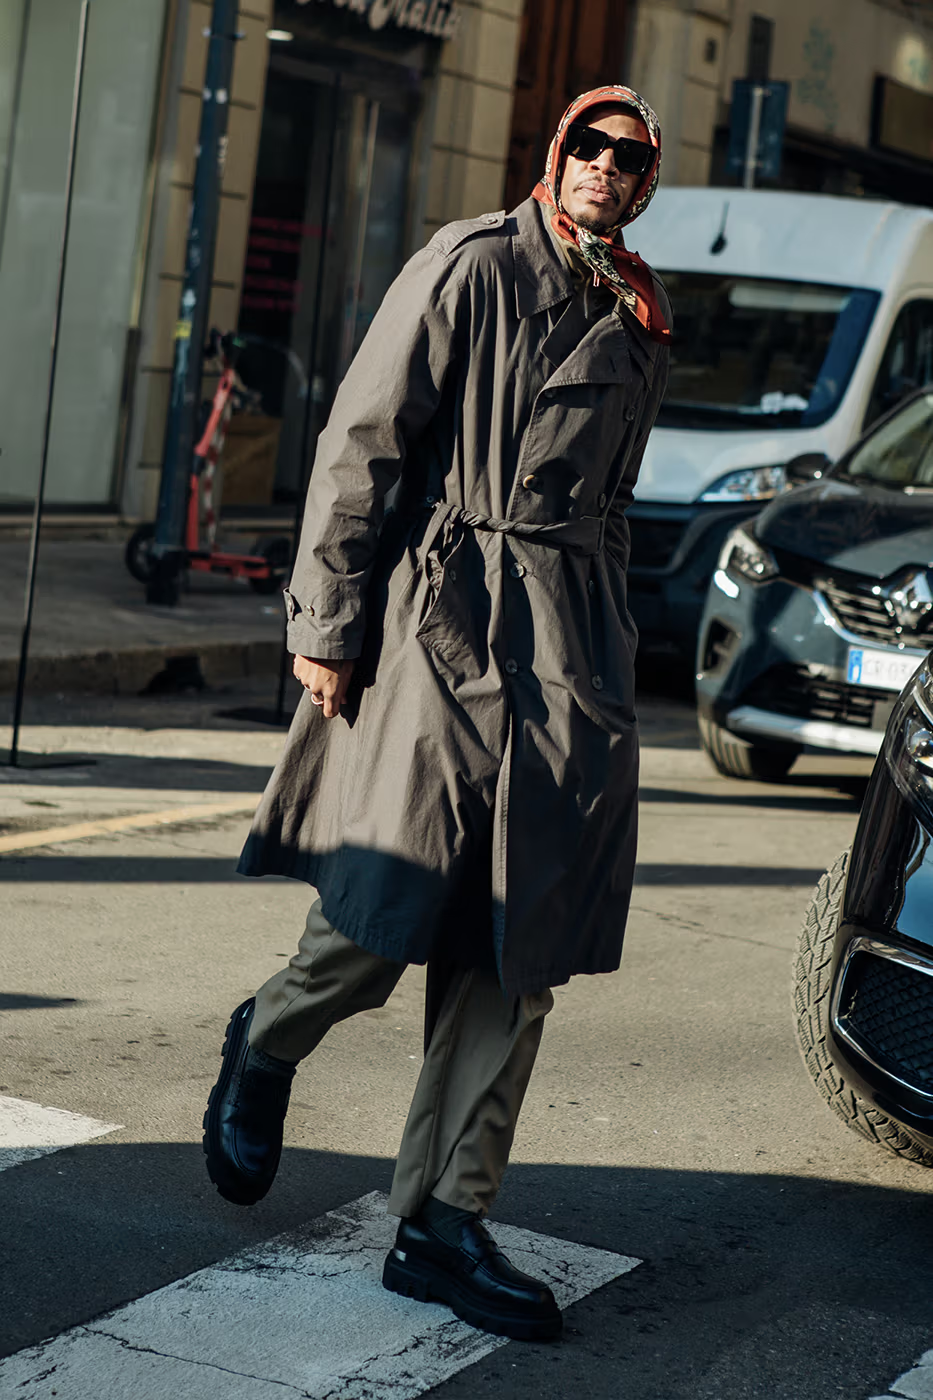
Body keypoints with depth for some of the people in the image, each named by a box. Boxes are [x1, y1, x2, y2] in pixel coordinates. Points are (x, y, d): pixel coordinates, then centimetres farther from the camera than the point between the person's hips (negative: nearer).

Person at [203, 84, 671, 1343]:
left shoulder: (639, 325, 17)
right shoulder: (473, 266, -1)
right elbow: (362, 442, -5)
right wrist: (328, 621, -9)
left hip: (574, 646, 6)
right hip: (447, 611, -5)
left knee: (523, 952, 1)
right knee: (392, 912, -8)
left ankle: (443, 1225, 7)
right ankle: (266, 1046, 25)